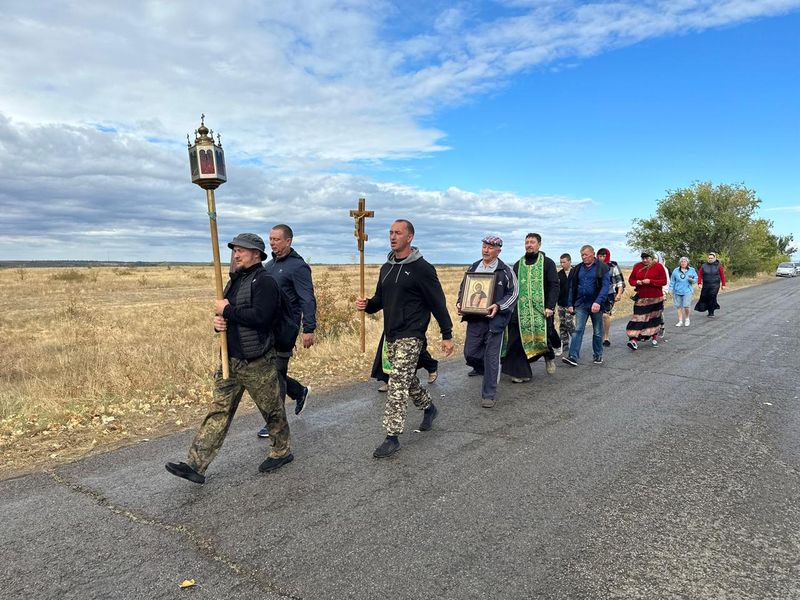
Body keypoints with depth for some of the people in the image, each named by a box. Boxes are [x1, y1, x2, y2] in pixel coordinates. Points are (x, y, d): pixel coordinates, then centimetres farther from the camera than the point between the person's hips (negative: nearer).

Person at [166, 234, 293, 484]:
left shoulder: (264, 281, -14)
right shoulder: (235, 281, 15)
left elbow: (259, 316, -27)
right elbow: (225, 313, 22)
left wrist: (227, 310, -17)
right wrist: (218, 321, -2)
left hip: (257, 362, -8)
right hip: (230, 360, 8)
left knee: (272, 409, 9)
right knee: (218, 410, 7)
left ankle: (282, 451, 29)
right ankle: (196, 465, 10)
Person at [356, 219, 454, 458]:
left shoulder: (422, 268, -10)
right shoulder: (386, 267, 11)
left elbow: (438, 302, -9)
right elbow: (380, 299, 18)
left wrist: (447, 335, -8)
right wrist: (366, 305, -5)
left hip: (411, 335, -8)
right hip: (391, 335, 8)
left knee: (397, 384, -11)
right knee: (406, 379, 19)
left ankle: (392, 437, -4)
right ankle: (429, 408, 44)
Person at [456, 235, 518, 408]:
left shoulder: (506, 271, -3)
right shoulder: (473, 267, 10)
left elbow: (513, 293, -2)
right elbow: (463, 288, 19)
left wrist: (499, 306, -17)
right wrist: (460, 303, 1)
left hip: (494, 319, -4)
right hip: (474, 318, 5)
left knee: (491, 357, 1)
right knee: (470, 353, 7)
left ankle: (489, 394, 14)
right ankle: (492, 374, 37)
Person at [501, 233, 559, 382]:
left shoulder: (547, 263, 3)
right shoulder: (518, 265, 14)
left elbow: (554, 286, -4)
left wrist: (550, 306, -14)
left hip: (541, 308, -3)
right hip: (521, 309, 3)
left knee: (542, 335, -5)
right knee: (518, 340, -3)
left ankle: (549, 356, 30)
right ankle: (522, 373, 8)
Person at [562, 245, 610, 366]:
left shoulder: (602, 267, -4)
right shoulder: (578, 268, 9)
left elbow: (606, 286, -14)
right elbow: (572, 287, 11)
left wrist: (598, 302, -26)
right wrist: (570, 304, 6)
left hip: (596, 305, -3)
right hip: (581, 304, 3)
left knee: (597, 332, 10)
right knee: (578, 330, -6)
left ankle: (598, 355, 24)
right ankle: (573, 357, -11)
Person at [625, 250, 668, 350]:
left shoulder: (658, 266, -3)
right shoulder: (637, 266, 5)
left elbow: (664, 281, -7)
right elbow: (631, 279, 11)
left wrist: (650, 281, -19)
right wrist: (637, 282, -11)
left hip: (655, 298, -1)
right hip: (641, 298, 1)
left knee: (655, 317, 12)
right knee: (639, 319, -7)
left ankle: (654, 337, 32)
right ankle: (634, 340, -14)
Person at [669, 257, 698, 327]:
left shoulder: (692, 270, 5)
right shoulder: (676, 270, 7)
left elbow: (696, 279, 7)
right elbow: (672, 281, 10)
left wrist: (691, 280, -15)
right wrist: (671, 289, 5)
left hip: (687, 291, -2)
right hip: (677, 291, 2)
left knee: (686, 306, -12)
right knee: (679, 306, 5)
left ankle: (687, 318, 15)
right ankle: (680, 321, 15)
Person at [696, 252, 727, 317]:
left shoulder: (718, 266, 2)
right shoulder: (704, 266, 4)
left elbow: (722, 275, 4)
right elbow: (699, 274, 3)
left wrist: (723, 284, 2)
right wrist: (699, 283, -7)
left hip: (715, 285, -2)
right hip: (706, 285, 2)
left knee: (712, 297, -10)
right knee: (704, 297, 1)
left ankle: (711, 312, -1)